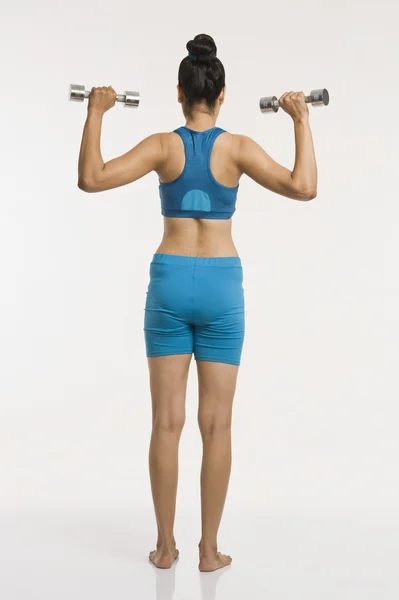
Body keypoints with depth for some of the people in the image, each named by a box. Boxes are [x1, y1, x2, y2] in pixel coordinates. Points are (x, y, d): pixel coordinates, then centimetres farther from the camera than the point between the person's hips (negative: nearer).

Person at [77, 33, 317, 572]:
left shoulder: (163, 145, -3)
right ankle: (209, 548, 12)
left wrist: (95, 114, 0)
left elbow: (91, 179, -9)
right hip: (221, 284, 0)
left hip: (170, 281, 1)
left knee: (168, 421, 7)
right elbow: (304, 188, -13)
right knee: (216, 424, 5)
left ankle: (166, 544, 14)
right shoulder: (238, 147, -4)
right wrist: (301, 121, -3)